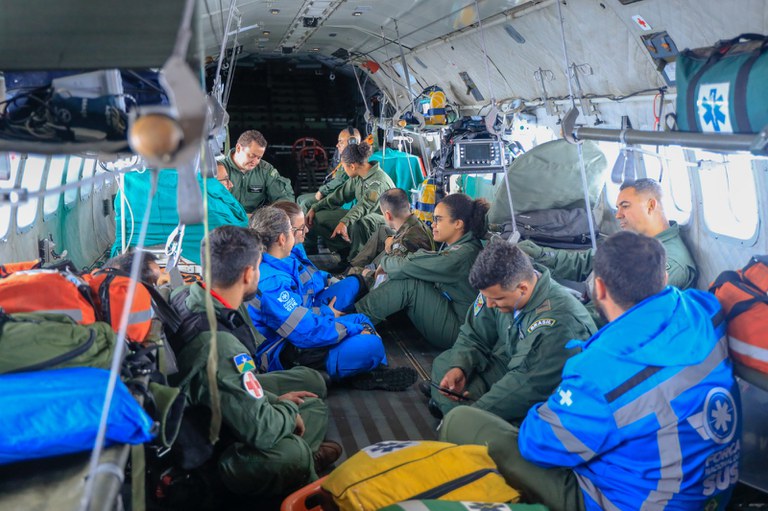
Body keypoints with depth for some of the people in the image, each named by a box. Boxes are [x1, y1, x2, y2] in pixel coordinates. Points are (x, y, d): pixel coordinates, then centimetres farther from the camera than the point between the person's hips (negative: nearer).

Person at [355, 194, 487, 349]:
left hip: (456, 330, -9)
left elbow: (408, 267, -23)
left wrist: (385, 262, -4)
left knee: (409, 283, -22)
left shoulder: (463, 255, -24)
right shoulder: (454, 246, 6)